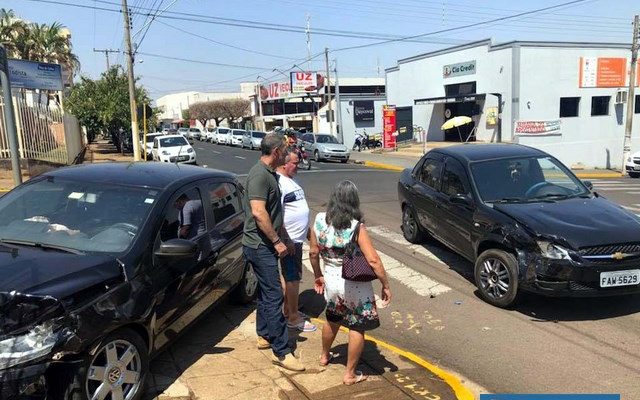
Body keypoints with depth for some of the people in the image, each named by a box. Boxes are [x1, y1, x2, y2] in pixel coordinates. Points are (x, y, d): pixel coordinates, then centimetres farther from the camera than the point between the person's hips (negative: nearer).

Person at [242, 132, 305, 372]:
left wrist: (285, 238, 23)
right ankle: (282, 352, -3)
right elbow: (258, 212, -27)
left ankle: (264, 336, 33)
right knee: (274, 296, -8)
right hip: (260, 246, -11)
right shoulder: (259, 175, -18)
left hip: (266, 245, 11)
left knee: (266, 292, 19)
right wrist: (277, 241, -20)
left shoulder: (270, 174, 14)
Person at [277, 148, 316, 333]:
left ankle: (288, 310, 33)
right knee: (293, 278, -1)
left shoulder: (289, 180, 13)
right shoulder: (278, 183, -20)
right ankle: (293, 318, 10)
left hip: (297, 238, 10)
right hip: (289, 240, -10)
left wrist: (307, 231, 25)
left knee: (292, 277, 19)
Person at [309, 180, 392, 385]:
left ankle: (324, 356, 51)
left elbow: (313, 253, 1)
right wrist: (386, 285, -12)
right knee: (357, 327, 15)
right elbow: (373, 260, -24)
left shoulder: (319, 220, -9)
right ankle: (350, 374, 26)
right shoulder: (357, 227, -22)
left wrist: (318, 275, 16)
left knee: (332, 319, 29)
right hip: (354, 285, -5)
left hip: (330, 280, 5)